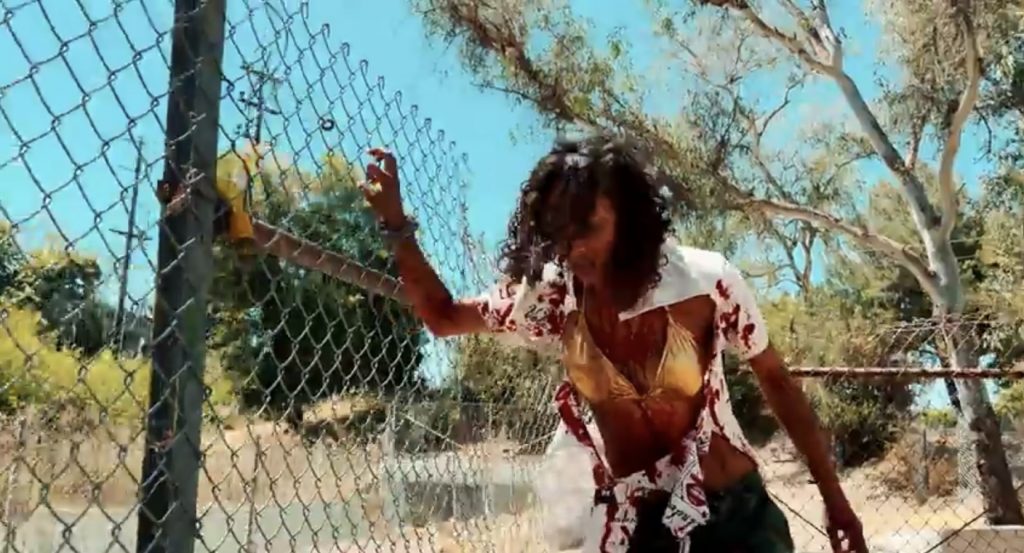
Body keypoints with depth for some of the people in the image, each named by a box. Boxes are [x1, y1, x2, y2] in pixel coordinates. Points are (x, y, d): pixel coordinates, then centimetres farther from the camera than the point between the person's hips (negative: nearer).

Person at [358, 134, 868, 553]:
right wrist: (396, 224, -8)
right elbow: (443, 317, 5)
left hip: (735, 509, -1)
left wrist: (834, 499, 2)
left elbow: (776, 382, -1)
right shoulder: (550, 297, -8)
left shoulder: (706, 280, -15)